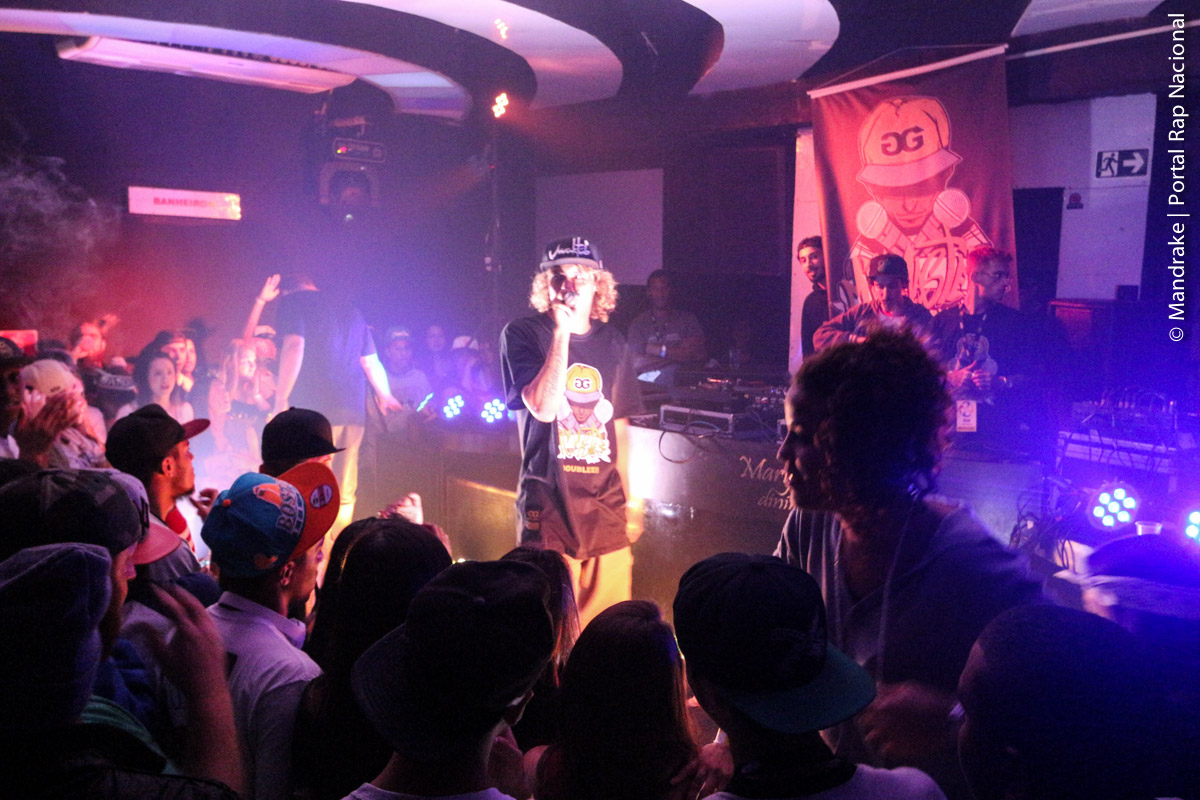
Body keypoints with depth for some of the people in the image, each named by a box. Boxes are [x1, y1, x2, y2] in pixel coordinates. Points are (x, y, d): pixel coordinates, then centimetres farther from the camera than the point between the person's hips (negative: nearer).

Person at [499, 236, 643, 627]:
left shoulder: (611, 343, 13)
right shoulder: (522, 334, -1)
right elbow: (543, 407, -15)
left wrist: (630, 498, 16)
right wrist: (561, 332, -16)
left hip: (606, 505, 4)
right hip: (548, 506, -4)